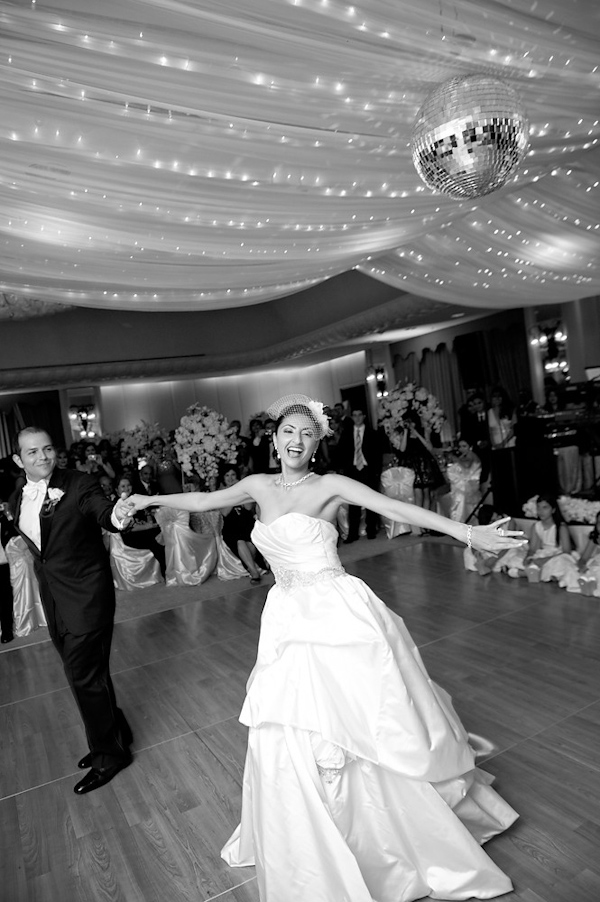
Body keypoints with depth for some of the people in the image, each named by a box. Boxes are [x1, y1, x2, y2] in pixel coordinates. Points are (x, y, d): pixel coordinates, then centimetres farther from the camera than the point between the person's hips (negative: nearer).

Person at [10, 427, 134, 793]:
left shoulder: (79, 484, -16)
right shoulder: (19, 497, 4)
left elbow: (101, 510, -34)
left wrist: (115, 515, -53)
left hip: (85, 595, -7)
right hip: (53, 598, 7)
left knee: (84, 674, 0)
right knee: (84, 671, 20)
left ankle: (109, 754, 21)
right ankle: (114, 733, 41)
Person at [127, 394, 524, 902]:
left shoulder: (330, 486, -7)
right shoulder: (259, 487, 7)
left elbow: (395, 508, -17)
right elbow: (203, 502, 19)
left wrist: (469, 533, -25)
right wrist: (151, 499, 28)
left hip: (340, 619, -5)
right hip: (289, 623, 5)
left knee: (370, 734, 5)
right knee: (289, 741, 13)